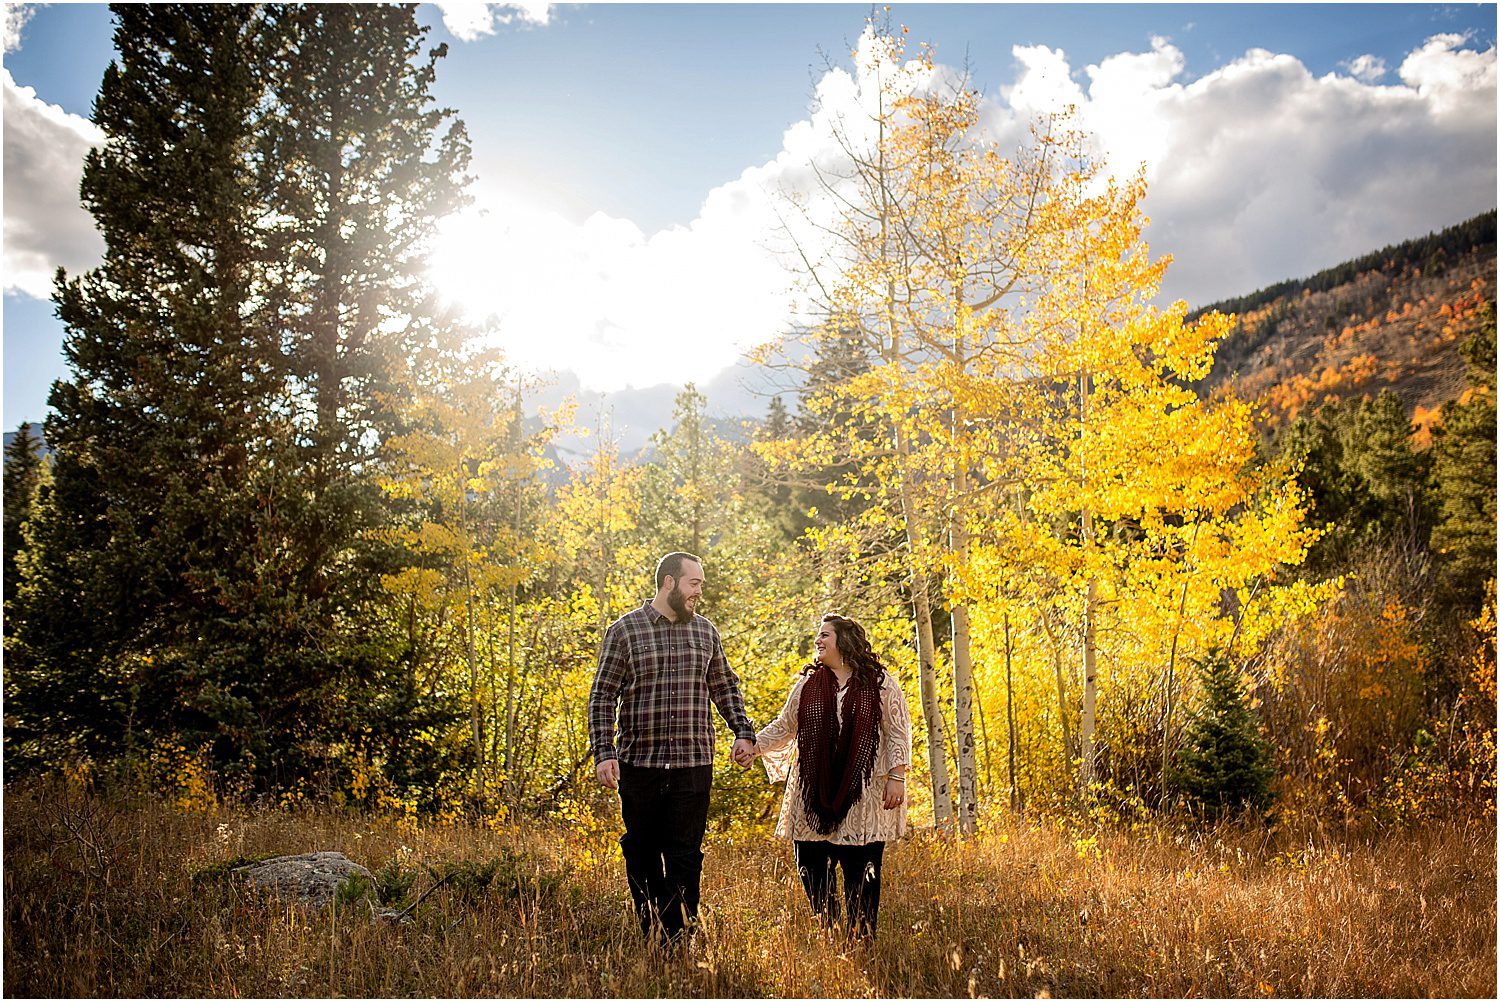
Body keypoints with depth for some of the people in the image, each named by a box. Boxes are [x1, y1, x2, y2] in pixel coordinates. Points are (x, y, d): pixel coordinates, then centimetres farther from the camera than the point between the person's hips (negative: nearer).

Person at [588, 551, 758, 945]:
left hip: (693, 765, 2)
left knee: (685, 857, 0)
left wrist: (743, 732, 5)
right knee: (641, 856, 8)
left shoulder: (705, 631, 10)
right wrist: (603, 754, -11)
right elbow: (603, 697, -2)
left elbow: (725, 687, 19)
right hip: (638, 764, -2)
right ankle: (649, 938, 20)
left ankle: (679, 941, 4)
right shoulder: (624, 630, -1)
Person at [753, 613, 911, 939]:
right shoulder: (808, 683, 10)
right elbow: (784, 726, 14)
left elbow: (898, 732, 1)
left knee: (861, 873, -1)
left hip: (863, 798, -3)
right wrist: (753, 745, -1)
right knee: (812, 869, 2)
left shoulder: (879, 682, 1)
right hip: (813, 797, 3)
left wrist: (897, 777, -6)